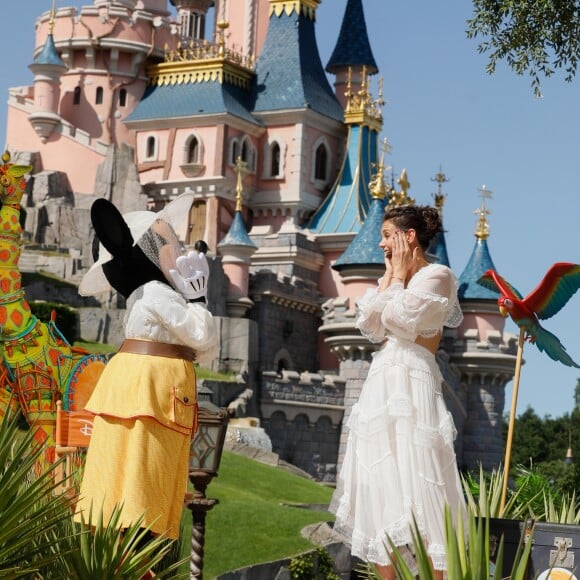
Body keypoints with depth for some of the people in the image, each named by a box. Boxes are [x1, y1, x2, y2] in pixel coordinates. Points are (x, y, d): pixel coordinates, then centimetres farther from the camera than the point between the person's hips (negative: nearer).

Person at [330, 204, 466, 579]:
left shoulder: (437, 275, -5)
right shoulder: (397, 279, 20)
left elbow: (399, 320, -16)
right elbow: (369, 325, 8)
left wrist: (400, 275, -4)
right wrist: (390, 276, 8)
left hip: (411, 386, -9)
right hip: (382, 386, 9)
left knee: (415, 490, -11)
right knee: (381, 491, 5)